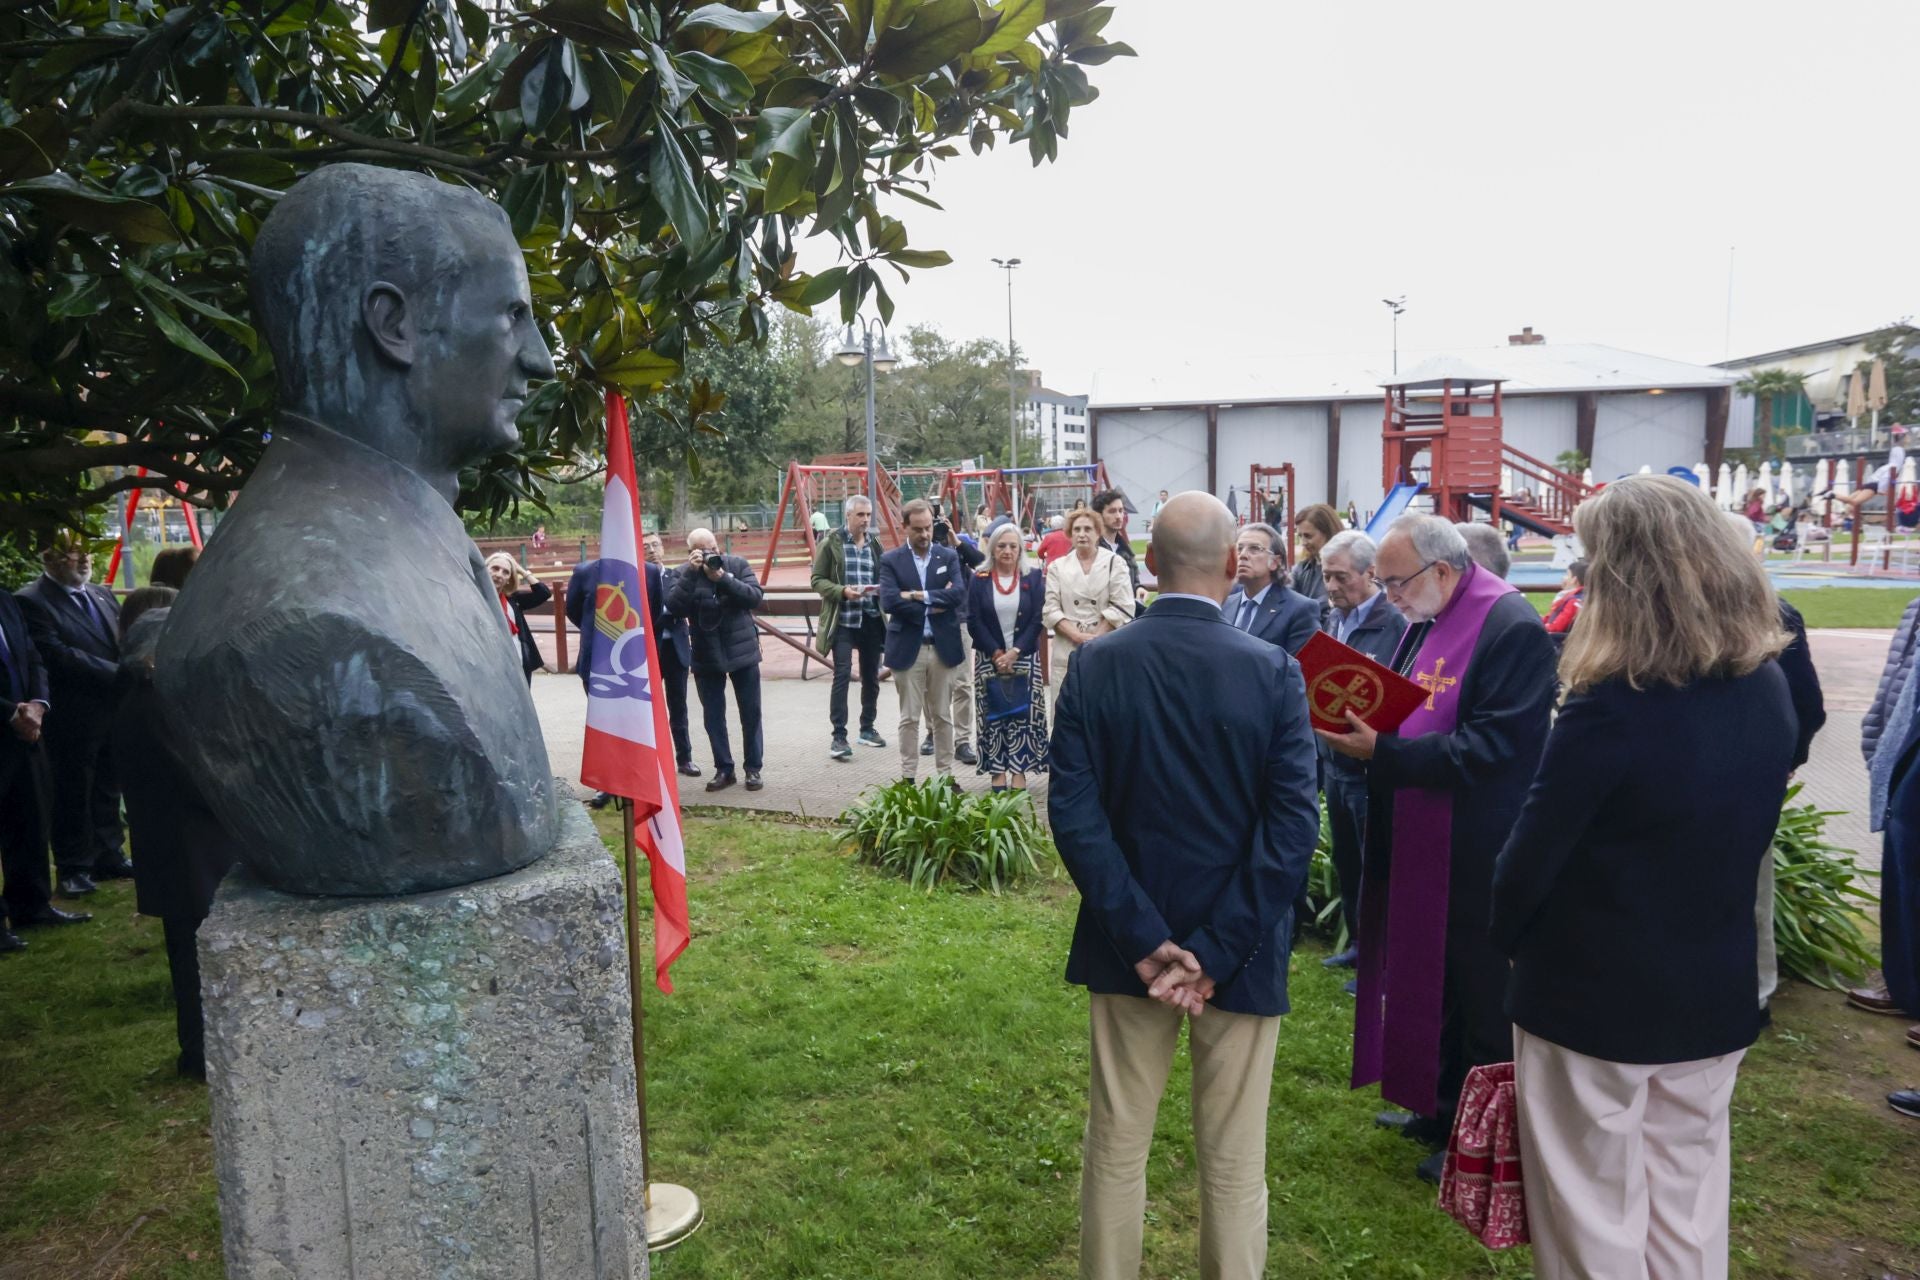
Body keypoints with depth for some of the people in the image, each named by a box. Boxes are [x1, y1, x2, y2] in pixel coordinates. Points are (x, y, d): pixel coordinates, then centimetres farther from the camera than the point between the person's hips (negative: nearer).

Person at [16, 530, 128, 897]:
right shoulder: (31, 602, -11)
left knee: (108, 791, 15)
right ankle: (73, 868, 16)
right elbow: (60, 656, -20)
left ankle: (109, 856, 26)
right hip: (72, 719, -7)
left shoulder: (101, 595, 12)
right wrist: (119, 674, -22)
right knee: (72, 796, 5)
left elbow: (123, 644, 14)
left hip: (113, 712, 7)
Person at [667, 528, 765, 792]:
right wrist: (691, 573, -21)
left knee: (751, 713, 4)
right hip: (706, 656, 1)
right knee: (713, 716, 5)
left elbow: (756, 596, -11)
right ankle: (723, 769, 17)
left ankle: (753, 768, 15)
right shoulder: (684, 574, -1)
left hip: (742, 651, 0)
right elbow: (674, 607, -15)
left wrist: (723, 578, -21)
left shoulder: (737, 565, -1)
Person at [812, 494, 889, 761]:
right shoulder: (830, 544, -3)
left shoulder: (875, 544, 9)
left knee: (871, 676, 12)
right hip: (843, 620, -5)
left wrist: (881, 588, -6)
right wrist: (843, 591, -19)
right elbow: (817, 581, -3)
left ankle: (867, 728, 27)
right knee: (842, 674, -11)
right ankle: (838, 736, -8)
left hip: (871, 619, 5)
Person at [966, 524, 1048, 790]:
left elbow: (1037, 619, -4)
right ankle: (997, 770, 6)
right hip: (989, 658, 0)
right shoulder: (978, 580, 2)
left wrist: (1015, 652, -14)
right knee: (993, 715, 1)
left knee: (1022, 715, -3)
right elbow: (973, 621, -3)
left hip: (1024, 657, 0)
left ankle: (1019, 770, 1)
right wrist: (996, 653, -11)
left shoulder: (1034, 578, 2)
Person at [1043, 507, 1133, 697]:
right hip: (1068, 652, 1)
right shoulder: (1058, 567, 7)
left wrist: (1095, 638, -12)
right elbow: (1051, 610, 2)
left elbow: (1121, 608, -4)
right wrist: (1078, 636, -12)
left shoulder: (1114, 563, 2)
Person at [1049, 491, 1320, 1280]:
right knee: (1234, 1160, 13)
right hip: (1239, 952, -1)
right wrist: (1214, 951, -15)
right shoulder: (1274, 672, -12)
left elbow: (1074, 813, -13)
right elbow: (1293, 828, -17)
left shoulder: (1094, 666, -8)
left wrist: (1144, 937, -11)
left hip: (1128, 944, 2)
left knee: (1116, 1145, 17)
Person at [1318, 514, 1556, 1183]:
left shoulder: (1511, 628, -18)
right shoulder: (1427, 621, 10)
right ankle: (1439, 1109, 36)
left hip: (1473, 854, -9)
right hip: (1418, 840, 9)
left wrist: (1383, 752, -26)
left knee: (1477, 992, 6)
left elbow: (1496, 746, -25)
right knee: (1428, 976, 19)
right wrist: (1362, 727, -4)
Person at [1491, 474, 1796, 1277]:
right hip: (1715, 994, 7)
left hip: (1593, 998, -6)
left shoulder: (1610, 708, -25)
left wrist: (1505, 938, 1)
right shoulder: (1768, 687, -2)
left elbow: (1528, 862, -18)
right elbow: (1738, 835, 10)